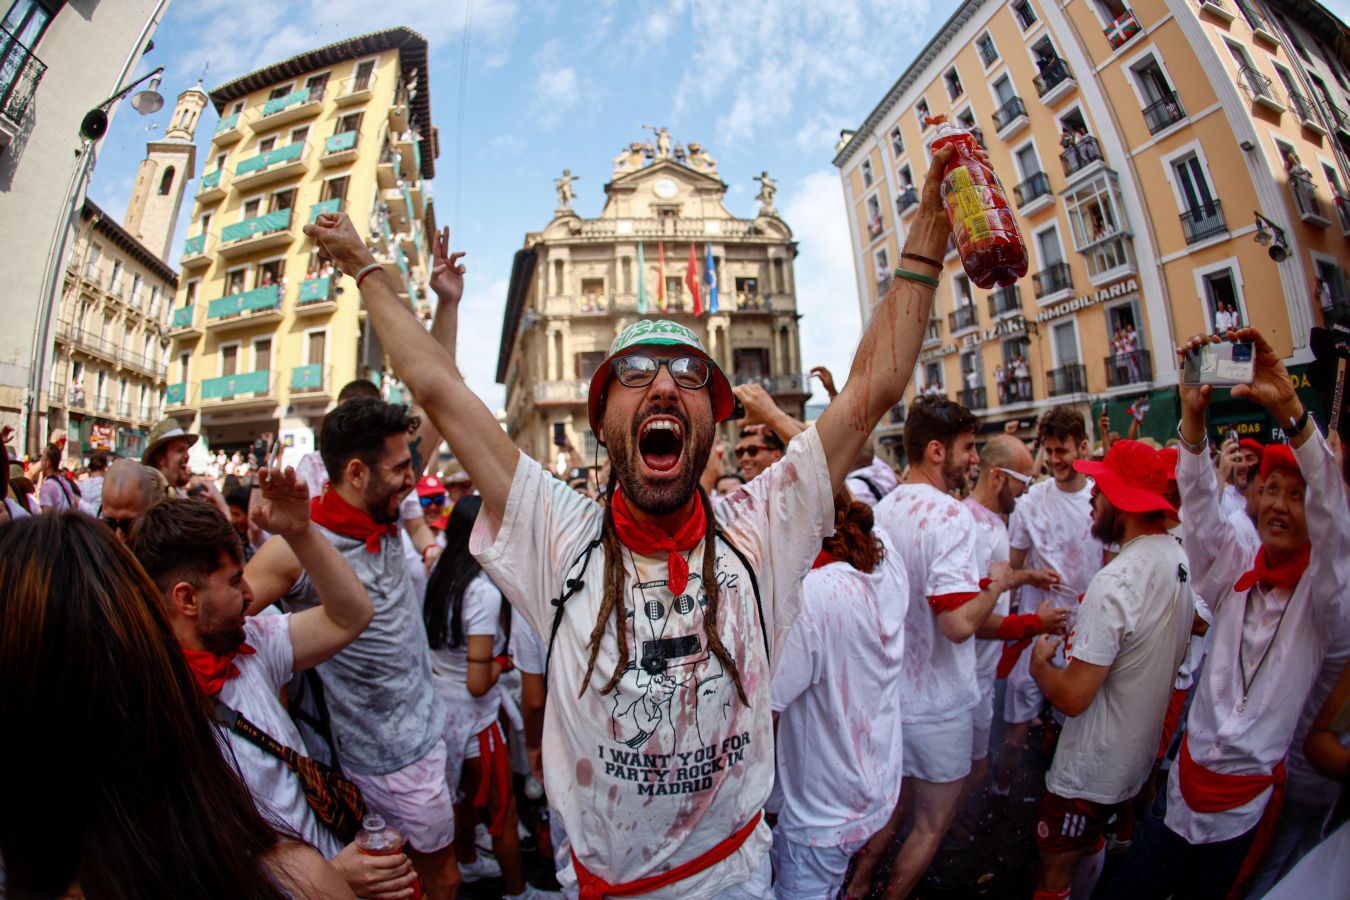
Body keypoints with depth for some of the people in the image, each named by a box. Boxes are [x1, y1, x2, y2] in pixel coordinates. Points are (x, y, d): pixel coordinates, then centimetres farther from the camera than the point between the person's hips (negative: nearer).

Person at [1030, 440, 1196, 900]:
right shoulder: (1180, 560, -4)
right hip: (1142, 754, 8)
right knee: (1092, 844, 30)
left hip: (1092, 767, -8)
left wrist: (1040, 664, -10)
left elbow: (1073, 697, -29)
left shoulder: (1115, 582, -32)